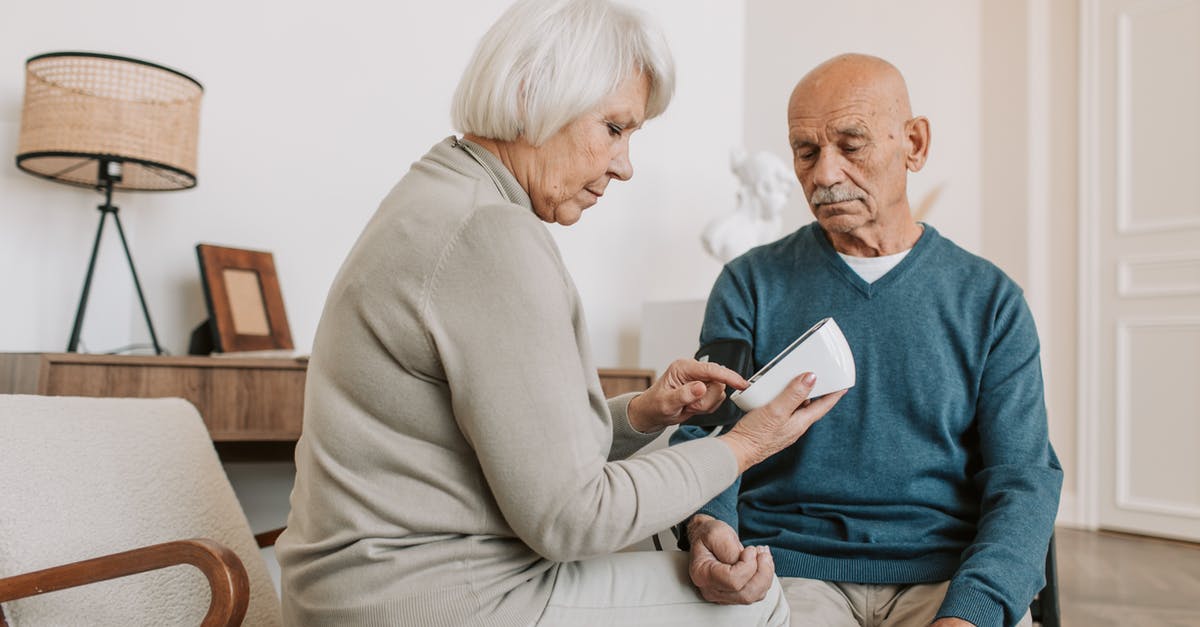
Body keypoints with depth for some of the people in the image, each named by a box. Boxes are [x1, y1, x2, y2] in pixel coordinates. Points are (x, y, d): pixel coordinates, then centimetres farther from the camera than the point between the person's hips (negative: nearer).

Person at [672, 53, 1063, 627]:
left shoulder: (990, 300, 6)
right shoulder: (750, 284, 5)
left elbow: (1022, 477, 1)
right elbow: (702, 434, 0)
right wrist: (706, 525, -23)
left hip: (949, 570, 1)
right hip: (792, 566, -1)